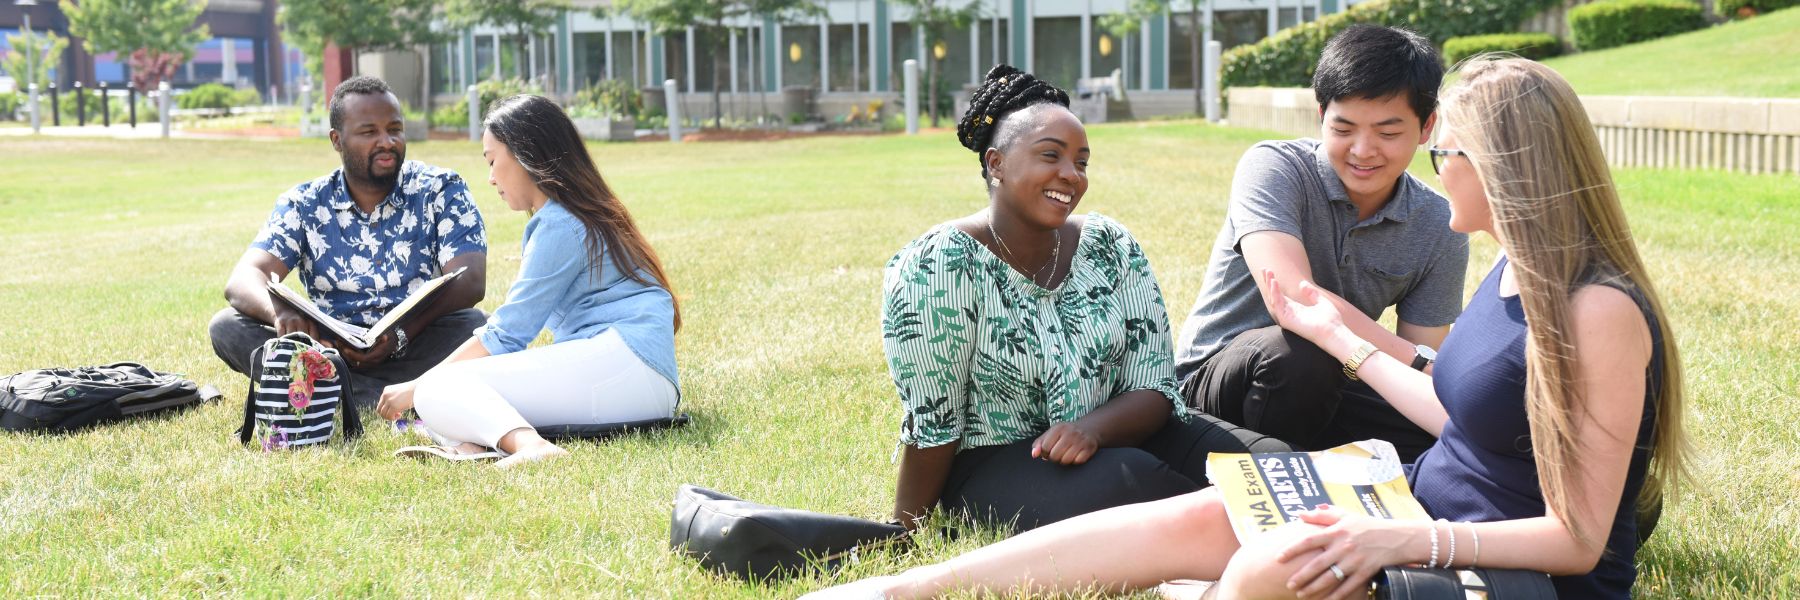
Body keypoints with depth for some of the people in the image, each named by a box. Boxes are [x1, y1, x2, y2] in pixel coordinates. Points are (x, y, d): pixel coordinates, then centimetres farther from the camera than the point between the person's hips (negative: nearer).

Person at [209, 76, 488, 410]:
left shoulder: (442, 191, 0)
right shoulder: (304, 204, 5)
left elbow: (470, 282, -13)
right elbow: (242, 281, -7)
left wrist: (401, 335, -30)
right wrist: (279, 311, -33)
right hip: (334, 354, 3)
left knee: (473, 324, -32)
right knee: (227, 327, -19)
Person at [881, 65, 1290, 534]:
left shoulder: (1113, 249, 1)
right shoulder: (937, 267, -15)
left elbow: (1153, 390, -3)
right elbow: (933, 425, -12)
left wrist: (1092, 428, -23)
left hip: (1107, 441, 5)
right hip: (992, 466, -4)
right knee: (1127, 477, -31)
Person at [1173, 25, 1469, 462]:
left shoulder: (1439, 232, -3)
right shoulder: (1272, 168, -16)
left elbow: (1422, 378, -4)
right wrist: (1417, 360, -32)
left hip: (1325, 391, 4)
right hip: (1217, 378, -4)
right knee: (1296, 350, -37)